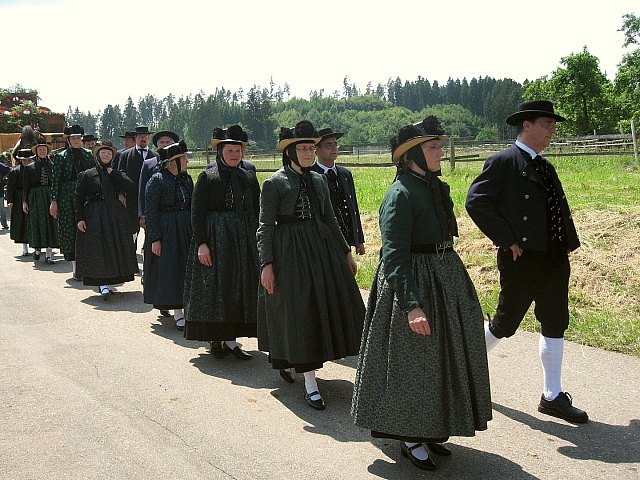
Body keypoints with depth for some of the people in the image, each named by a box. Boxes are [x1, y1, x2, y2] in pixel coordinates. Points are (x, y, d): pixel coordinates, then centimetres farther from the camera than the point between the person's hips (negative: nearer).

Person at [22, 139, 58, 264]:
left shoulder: (52, 166, 7)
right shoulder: (29, 167, 6)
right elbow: (26, 186, 5)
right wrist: (24, 201, 0)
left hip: (50, 197, 0)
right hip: (35, 198, 0)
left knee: (51, 224, -3)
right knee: (37, 224, 3)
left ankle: (48, 254, -1)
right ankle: (37, 248, 26)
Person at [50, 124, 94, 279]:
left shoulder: (88, 154, 8)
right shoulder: (60, 156, 1)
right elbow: (55, 179, -1)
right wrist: (54, 201, -6)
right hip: (67, 197, -2)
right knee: (70, 230, 1)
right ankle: (75, 269, 6)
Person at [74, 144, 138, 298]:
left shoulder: (117, 174, 10)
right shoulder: (87, 175, 3)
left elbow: (131, 187, -8)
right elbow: (79, 197, 0)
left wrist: (113, 173, -7)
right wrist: (79, 219, -8)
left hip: (115, 215, 3)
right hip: (94, 216, -3)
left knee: (114, 247, 4)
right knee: (97, 248, -9)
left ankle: (104, 283, 16)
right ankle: (102, 284, -11)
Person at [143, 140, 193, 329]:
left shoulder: (186, 179, 9)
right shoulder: (156, 180, -10)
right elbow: (150, 211, -12)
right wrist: (155, 239, -16)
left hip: (186, 230, 6)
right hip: (165, 231, -6)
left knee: (185, 269, 8)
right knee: (170, 269, -3)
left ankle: (182, 308, 20)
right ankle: (178, 313, 2)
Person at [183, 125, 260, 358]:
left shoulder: (249, 178, 8)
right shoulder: (207, 177, -4)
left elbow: (256, 213, 11)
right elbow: (197, 212, -8)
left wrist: (254, 242, 5)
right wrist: (201, 243, -16)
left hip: (243, 241, 5)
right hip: (214, 240, -4)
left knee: (240, 289, 6)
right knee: (214, 288, 0)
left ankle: (231, 339, 15)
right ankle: (215, 339, 11)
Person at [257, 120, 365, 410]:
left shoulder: (318, 180, 11)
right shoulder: (275, 183, -6)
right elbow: (265, 226, -8)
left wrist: (346, 252, 15)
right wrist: (266, 264, -16)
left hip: (322, 247, 7)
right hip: (289, 250, -6)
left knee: (327, 305, 11)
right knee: (297, 310, -3)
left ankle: (287, 360, 33)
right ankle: (310, 382, 5)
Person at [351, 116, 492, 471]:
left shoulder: (435, 187, 8)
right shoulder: (400, 195, -18)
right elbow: (394, 256, -24)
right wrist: (411, 305, -30)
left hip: (445, 280, 9)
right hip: (414, 284, -9)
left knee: (440, 360, 18)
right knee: (411, 364, 3)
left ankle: (429, 431, 34)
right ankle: (409, 438, 21)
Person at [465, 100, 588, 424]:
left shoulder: (545, 167, 16)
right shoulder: (502, 162, -9)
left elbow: (560, 210, 19)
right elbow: (476, 202, -18)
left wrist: (568, 244, 5)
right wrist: (507, 240, -18)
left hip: (554, 259, 8)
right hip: (522, 259, -8)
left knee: (555, 325, 10)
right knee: (505, 323, 4)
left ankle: (552, 397, 19)